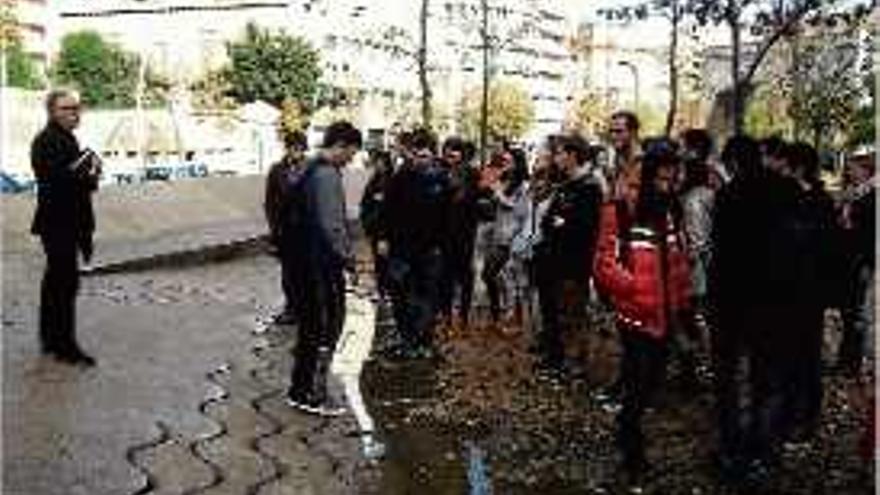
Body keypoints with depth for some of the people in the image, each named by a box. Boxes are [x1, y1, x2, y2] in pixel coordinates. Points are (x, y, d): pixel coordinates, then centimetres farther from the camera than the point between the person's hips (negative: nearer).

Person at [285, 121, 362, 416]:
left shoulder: (307, 170, 13)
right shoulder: (327, 175, -19)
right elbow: (330, 226, -25)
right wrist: (346, 258, -15)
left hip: (304, 262, 10)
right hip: (323, 265, -10)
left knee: (310, 326, 17)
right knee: (326, 328, 1)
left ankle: (300, 390, 26)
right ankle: (314, 396, 8)